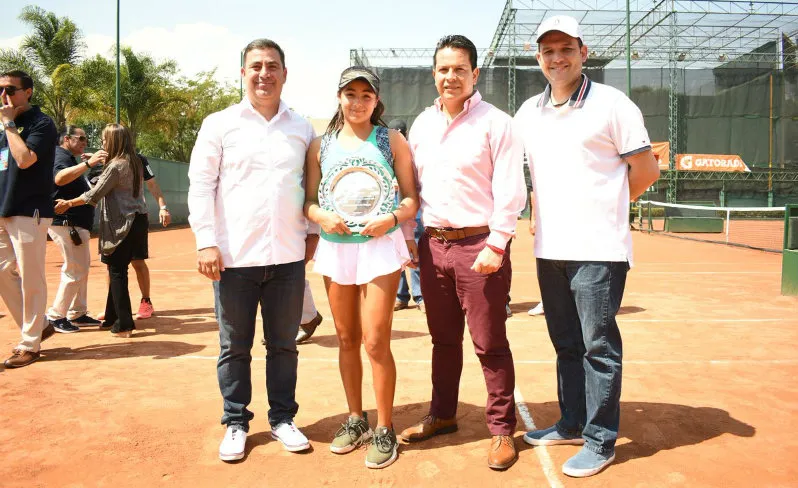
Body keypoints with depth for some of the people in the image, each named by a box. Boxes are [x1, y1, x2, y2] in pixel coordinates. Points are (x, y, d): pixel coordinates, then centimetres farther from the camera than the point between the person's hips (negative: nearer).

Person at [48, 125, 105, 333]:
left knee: (82, 268, 15)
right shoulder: (60, 157, -12)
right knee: (75, 270, -9)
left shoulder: (71, 159, 19)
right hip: (66, 223, -11)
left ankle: (78, 313, 24)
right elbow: (59, 178, -34)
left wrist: (87, 164, 20)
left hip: (77, 224, 11)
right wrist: (87, 163, -45)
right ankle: (56, 316, -1)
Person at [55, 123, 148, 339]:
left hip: (123, 225, -8)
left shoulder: (115, 166, -13)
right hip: (138, 220, 8)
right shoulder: (135, 163, 10)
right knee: (117, 269, 16)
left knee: (117, 272, -2)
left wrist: (69, 203, 3)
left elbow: (95, 195, -10)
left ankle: (124, 325, -2)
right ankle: (113, 317, 25)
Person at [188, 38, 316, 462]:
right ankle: (236, 423, 24)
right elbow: (200, 185, -1)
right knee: (234, 347, 9)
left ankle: (283, 419, 26)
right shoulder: (220, 124, 2)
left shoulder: (302, 128, 9)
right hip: (235, 255, -2)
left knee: (283, 344, 11)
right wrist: (206, 242, -8)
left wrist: (313, 231, 9)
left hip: (288, 256, 2)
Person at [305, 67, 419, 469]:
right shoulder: (321, 145, 7)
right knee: (346, 340, 11)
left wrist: (391, 218, -18)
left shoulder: (392, 141, 3)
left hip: (381, 247, -3)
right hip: (335, 248, 3)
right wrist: (322, 216, -14)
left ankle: (384, 430, 11)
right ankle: (356, 420, 28)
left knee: (375, 341, -5)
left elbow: (412, 199, 2)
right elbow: (309, 201, 7)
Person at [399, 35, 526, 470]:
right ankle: (442, 415, 32)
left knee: (490, 344, 0)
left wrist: (495, 245, -16)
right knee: (443, 339, 16)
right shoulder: (421, 125, 12)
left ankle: (502, 430, 14)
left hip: (479, 244, -5)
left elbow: (510, 191, -10)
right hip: (433, 243, 6)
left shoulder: (496, 123, -6)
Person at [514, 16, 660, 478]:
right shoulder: (529, 112, 11)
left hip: (598, 249, -6)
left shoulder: (611, 103, -5)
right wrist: (550, 212, 10)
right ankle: (572, 425, 30)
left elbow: (646, 170, -2)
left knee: (599, 346, 0)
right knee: (566, 344, 15)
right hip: (550, 248, 6)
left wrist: (603, 205, 6)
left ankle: (601, 441, 13)